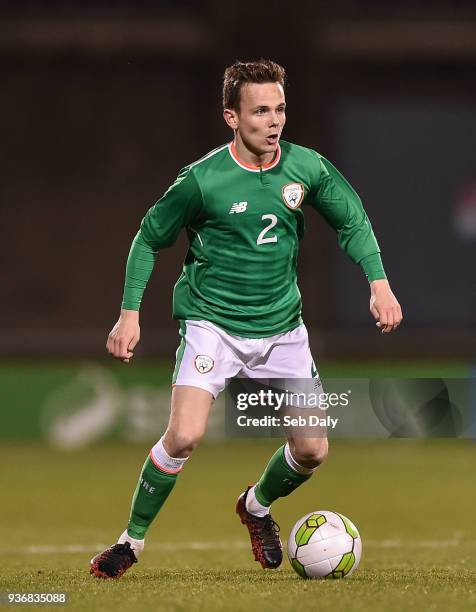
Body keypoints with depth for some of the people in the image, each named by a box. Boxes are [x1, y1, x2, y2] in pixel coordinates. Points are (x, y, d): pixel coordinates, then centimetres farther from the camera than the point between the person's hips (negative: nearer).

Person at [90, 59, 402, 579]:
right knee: (184, 435, -22)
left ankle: (256, 506, 35)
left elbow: (352, 222, 9)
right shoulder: (202, 179, -15)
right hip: (211, 324, -4)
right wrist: (130, 312, -5)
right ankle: (131, 541, -3)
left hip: (282, 326, 4)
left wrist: (378, 283, -4)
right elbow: (149, 238, -1)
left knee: (312, 449, 1)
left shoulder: (307, 167, -6)